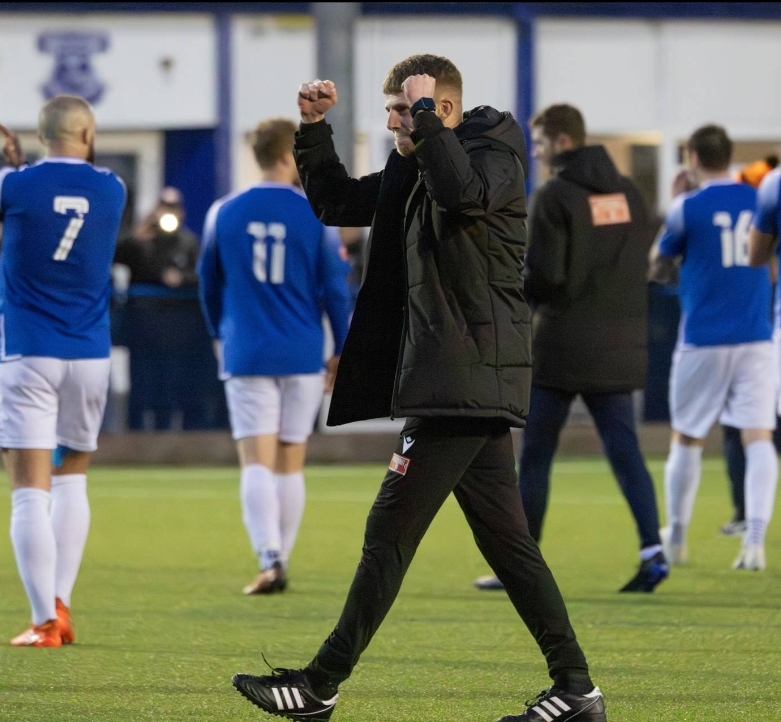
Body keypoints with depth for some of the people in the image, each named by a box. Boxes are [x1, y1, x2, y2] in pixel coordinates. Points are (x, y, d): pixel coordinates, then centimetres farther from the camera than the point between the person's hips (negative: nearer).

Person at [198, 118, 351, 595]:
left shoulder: (225, 213, 2)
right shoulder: (316, 216, -4)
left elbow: (210, 283, 13)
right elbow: (336, 289, -2)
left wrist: (220, 334, 29)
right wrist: (343, 352, 9)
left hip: (246, 356, 0)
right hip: (302, 357, 0)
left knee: (256, 463, -5)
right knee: (290, 465, 11)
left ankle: (270, 559, -22)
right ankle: (282, 561, 15)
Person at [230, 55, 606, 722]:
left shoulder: (496, 154, -8)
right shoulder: (414, 172, 18)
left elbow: (466, 191, -31)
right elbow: (336, 202, 28)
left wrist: (425, 113, -20)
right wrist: (314, 128, 14)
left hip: (466, 383, -10)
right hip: (469, 388, 10)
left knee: (389, 533, -7)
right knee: (506, 540, 8)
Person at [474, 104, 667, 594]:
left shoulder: (556, 197, -11)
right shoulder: (628, 193, 9)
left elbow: (546, 275, -16)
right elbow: (644, 264, 12)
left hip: (563, 347, -5)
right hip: (620, 347, 5)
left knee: (535, 456, 5)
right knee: (625, 452, 5)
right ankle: (652, 550, -10)